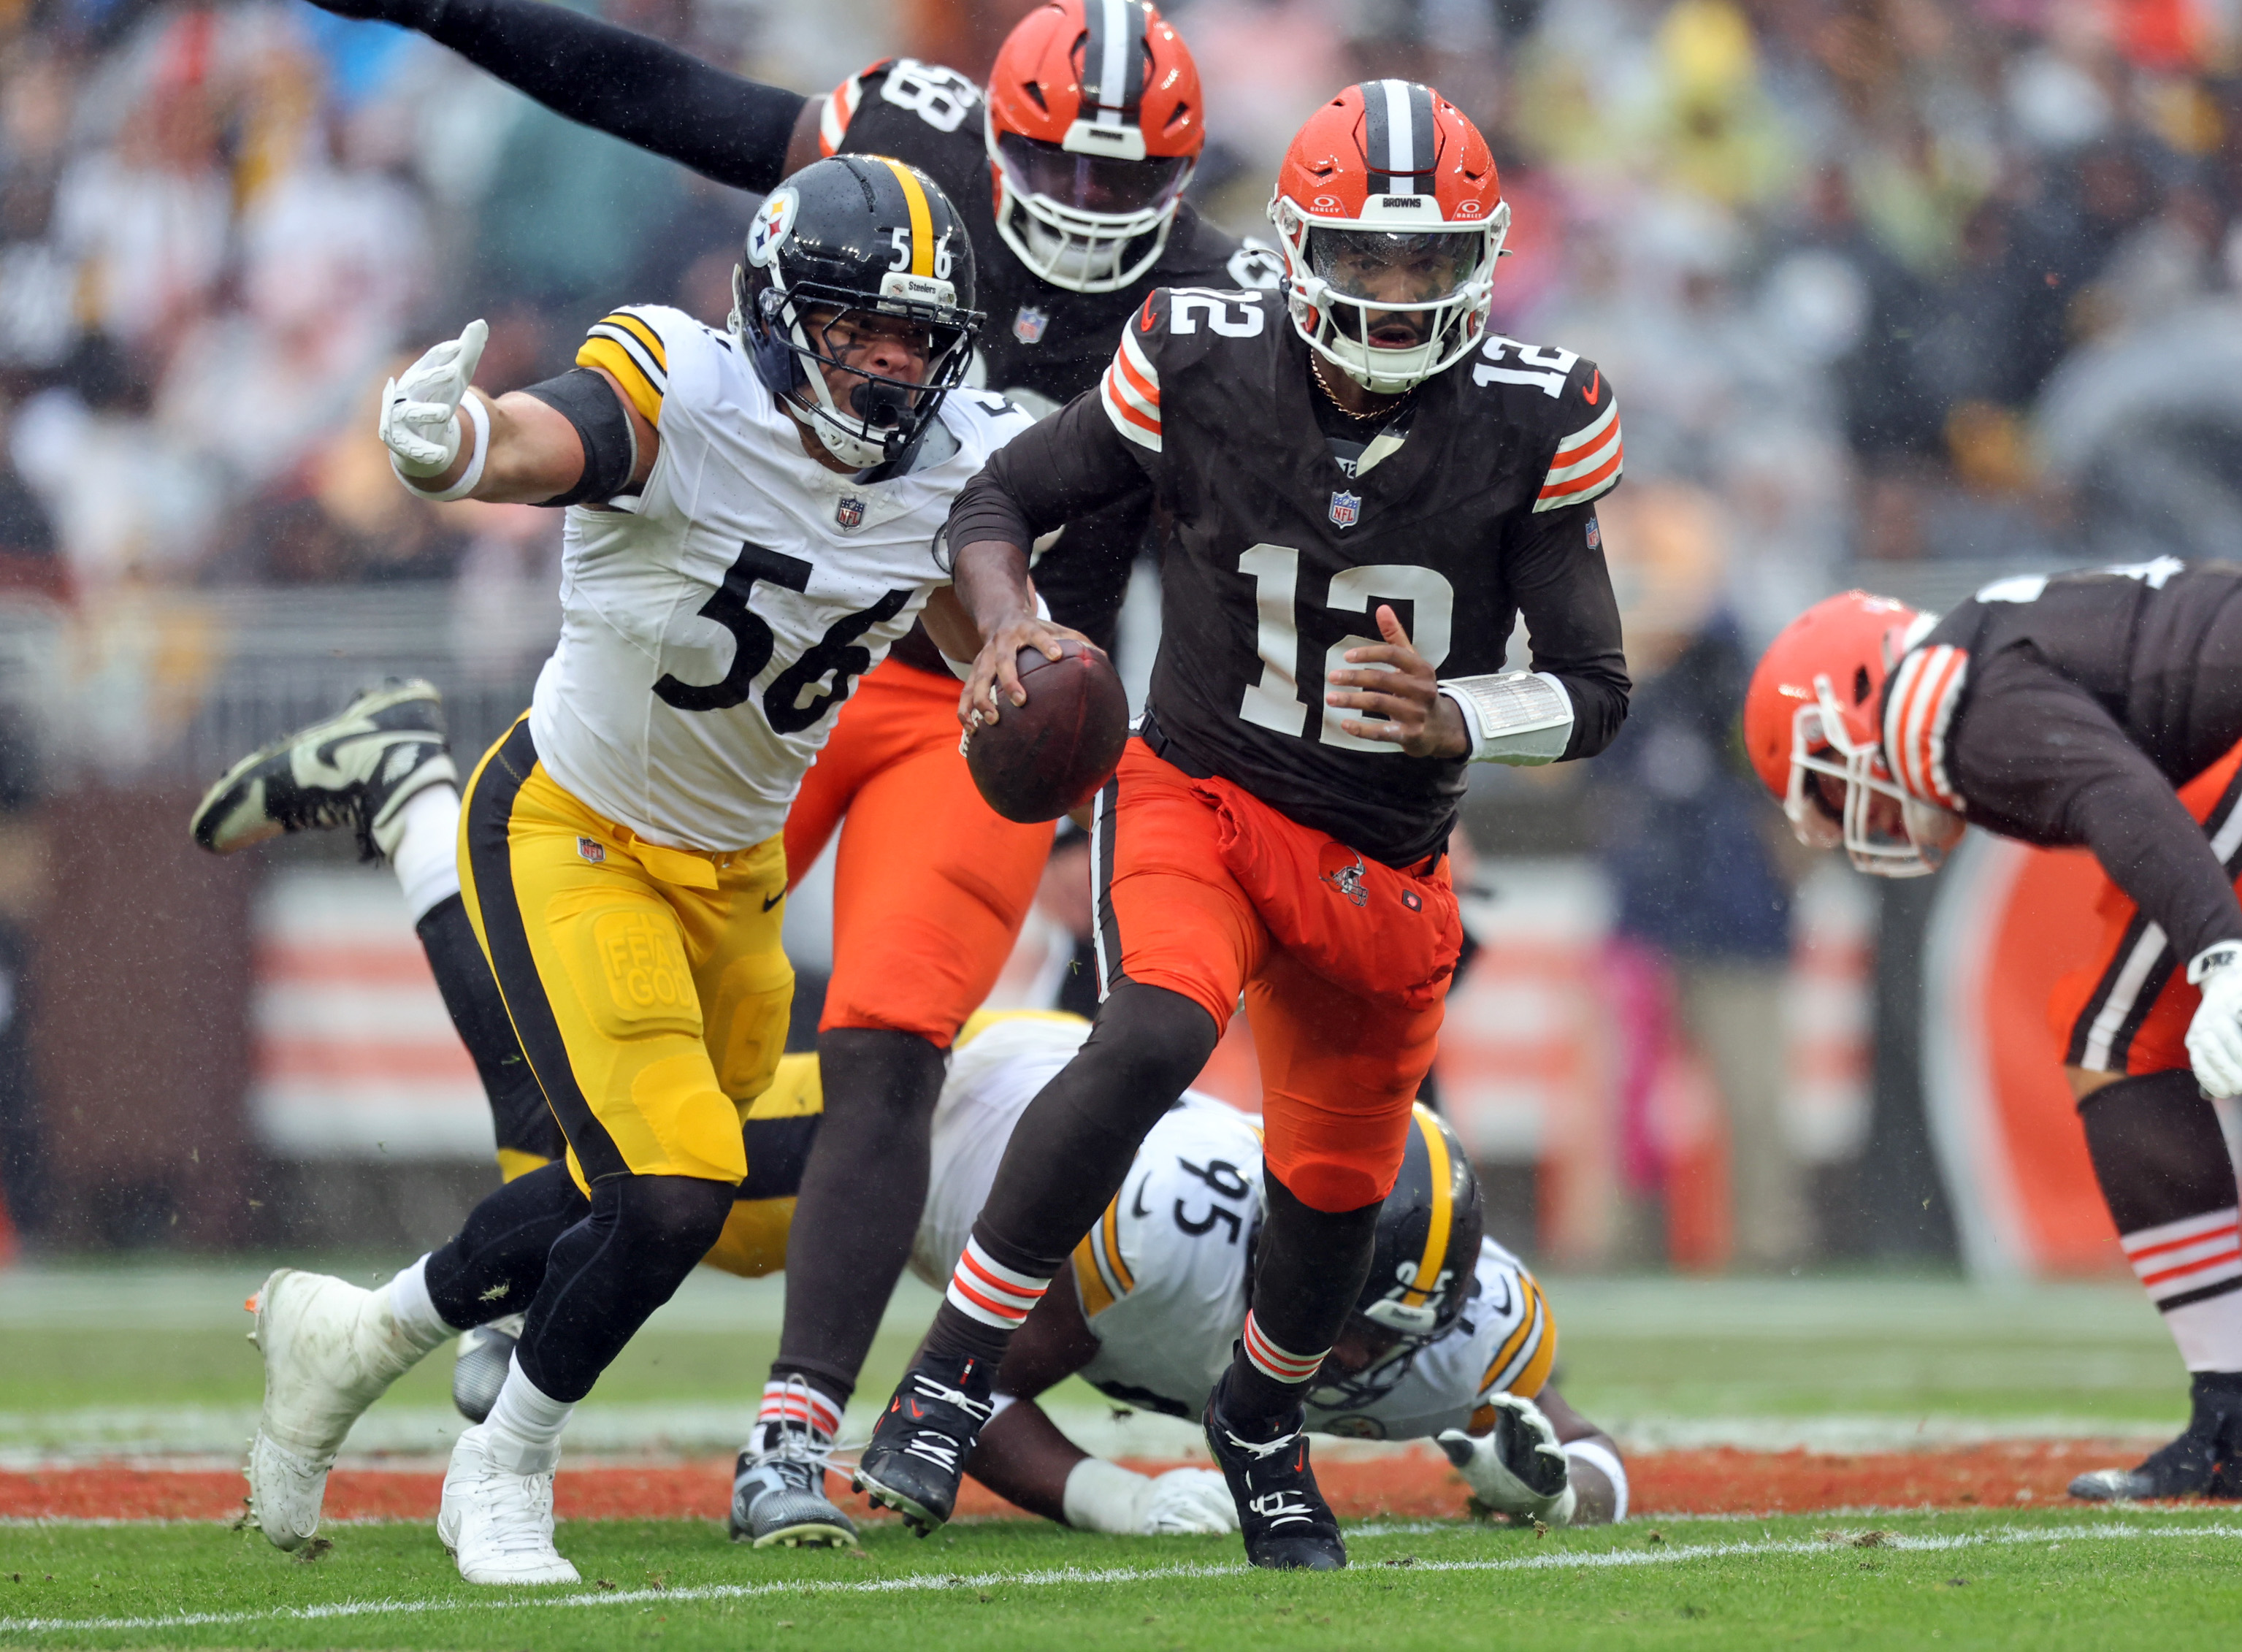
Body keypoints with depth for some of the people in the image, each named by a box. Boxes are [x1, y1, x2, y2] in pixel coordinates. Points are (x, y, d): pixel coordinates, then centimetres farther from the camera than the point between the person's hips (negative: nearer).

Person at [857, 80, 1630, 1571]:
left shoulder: (1530, 428, -13)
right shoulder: (1204, 369, -14)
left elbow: (1595, 692, -9)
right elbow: (1000, 503, 0)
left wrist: (1452, 718, -29)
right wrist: (1010, 627, -22)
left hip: (1388, 870, 3)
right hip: (1203, 794, -2)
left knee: (1340, 1188, 15)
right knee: (1155, 1039, -32)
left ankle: (1263, 1421, 49)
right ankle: (955, 1373, -24)